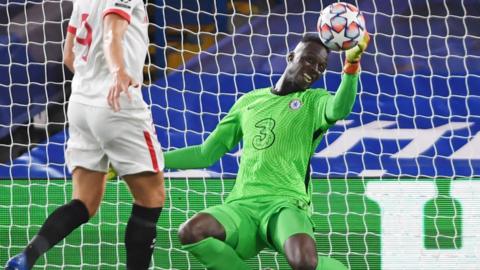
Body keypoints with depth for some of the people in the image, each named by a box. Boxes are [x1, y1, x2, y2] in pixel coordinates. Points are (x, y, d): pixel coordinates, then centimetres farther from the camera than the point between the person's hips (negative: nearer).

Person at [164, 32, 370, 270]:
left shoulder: (315, 101, 9)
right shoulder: (249, 101, 20)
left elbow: (339, 110, -17)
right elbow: (206, 155, 26)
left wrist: (352, 64, -34)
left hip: (286, 205, -3)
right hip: (242, 206, 3)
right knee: (190, 233, -29)